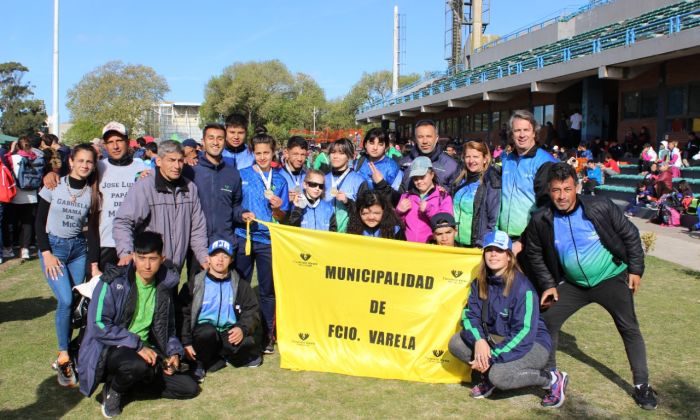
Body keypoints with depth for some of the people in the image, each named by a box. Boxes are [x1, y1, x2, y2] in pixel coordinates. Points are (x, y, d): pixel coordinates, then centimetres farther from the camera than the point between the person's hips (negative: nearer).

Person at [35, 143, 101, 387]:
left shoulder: (92, 193, 0)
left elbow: (92, 230, 3)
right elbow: (39, 221, -2)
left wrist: (94, 264, -2)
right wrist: (46, 253, -10)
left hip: (79, 249, 3)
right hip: (53, 246, -3)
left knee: (75, 303, 1)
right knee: (66, 301, -16)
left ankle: (65, 355, 16)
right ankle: (64, 358, -3)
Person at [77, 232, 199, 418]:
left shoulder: (165, 285, 4)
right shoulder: (113, 281, -13)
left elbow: (167, 327, 15)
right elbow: (98, 325, -21)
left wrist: (174, 353, -3)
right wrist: (137, 345, -24)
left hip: (146, 350, 6)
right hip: (109, 350, -5)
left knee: (190, 388, -3)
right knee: (138, 366, -39)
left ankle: (125, 382, 7)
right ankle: (114, 388, -3)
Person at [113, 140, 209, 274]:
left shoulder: (191, 188, 5)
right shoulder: (143, 187, -11)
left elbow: (198, 228, 11)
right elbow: (122, 222, -14)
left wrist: (204, 258, 5)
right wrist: (125, 253, -28)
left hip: (176, 270, 4)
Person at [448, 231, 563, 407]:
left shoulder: (522, 286, -24)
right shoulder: (479, 283, -3)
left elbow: (524, 333, -27)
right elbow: (469, 315, -6)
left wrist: (492, 357, -29)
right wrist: (479, 340, -27)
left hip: (532, 344, -6)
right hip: (496, 338, 6)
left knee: (499, 375, -32)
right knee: (456, 343, -12)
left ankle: (553, 379, -7)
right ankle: (489, 375, 10)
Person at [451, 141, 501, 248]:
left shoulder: (492, 183, -10)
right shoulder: (460, 181, 10)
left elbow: (494, 219, -13)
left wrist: (482, 243, -16)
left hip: (478, 245, -6)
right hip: (458, 242, 6)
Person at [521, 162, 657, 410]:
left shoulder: (600, 207, -18)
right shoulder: (541, 221, -12)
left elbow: (630, 234, -5)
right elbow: (534, 254, 3)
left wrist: (636, 269, -5)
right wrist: (547, 284, -1)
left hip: (611, 279, -2)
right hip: (572, 284, 2)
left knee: (629, 328, -3)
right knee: (548, 321, -4)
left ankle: (642, 385, 13)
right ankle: (549, 374, 15)